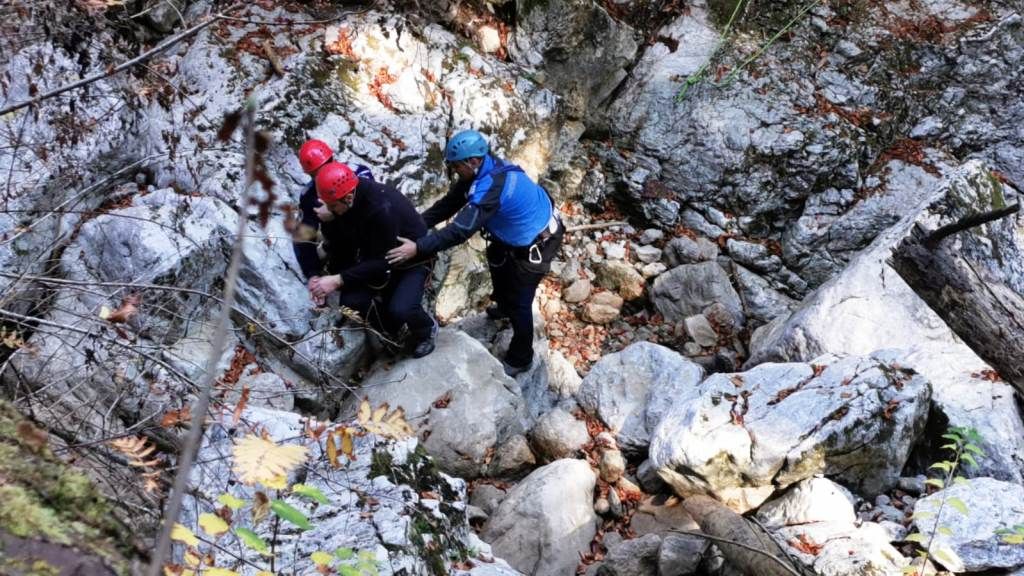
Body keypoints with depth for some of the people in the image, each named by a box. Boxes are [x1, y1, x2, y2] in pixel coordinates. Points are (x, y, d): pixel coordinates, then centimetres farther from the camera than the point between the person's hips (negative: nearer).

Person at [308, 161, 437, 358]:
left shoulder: (382, 207, -37)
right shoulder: (341, 205, -15)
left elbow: (382, 261, -32)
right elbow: (340, 246, -3)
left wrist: (339, 280, -34)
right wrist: (330, 278, -16)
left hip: (412, 261, -6)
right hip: (375, 258, 7)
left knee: (400, 310, -27)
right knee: (350, 300, -15)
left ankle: (426, 330, 9)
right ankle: (393, 332, 13)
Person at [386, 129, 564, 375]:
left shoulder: (491, 187, -38)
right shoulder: (483, 168, -8)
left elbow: (460, 231, -42)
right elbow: (450, 202, -2)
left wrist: (418, 248, -43)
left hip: (537, 242, -10)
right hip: (521, 232, 10)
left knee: (520, 302, 0)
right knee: (498, 260, 31)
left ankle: (520, 359, 20)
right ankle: (504, 307, 59)